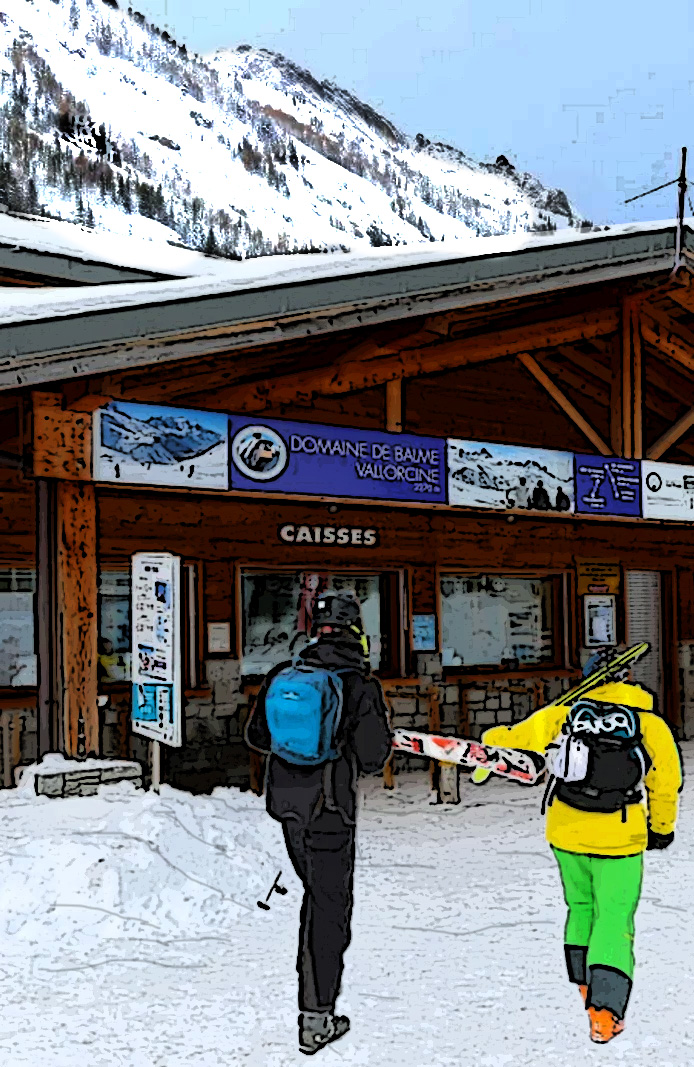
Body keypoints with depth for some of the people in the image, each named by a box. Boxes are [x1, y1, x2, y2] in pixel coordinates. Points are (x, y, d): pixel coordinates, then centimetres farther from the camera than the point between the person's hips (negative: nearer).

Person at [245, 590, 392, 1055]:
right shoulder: (361, 686, -14)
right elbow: (372, 759, -9)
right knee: (331, 907, 4)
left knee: (316, 892, 25)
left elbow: (257, 736, 10)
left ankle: (313, 979, 37)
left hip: (287, 803, 5)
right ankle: (316, 1016, 9)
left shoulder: (282, 676, 0)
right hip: (330, 811, -5)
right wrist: (383, 728, 10)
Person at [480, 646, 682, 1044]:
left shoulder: (565, 712, -4)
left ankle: (586, 984, 36)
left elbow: (516, 737, 0)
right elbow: (666, 785, 4)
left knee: (581, 906, 24)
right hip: (620, 838, -3)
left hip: (566, 832, 3)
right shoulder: (651, 725, -5)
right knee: (614, 919, 4)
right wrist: (661, 828, 19)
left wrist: (491, 741, 21)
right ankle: (605, 1006, -8)